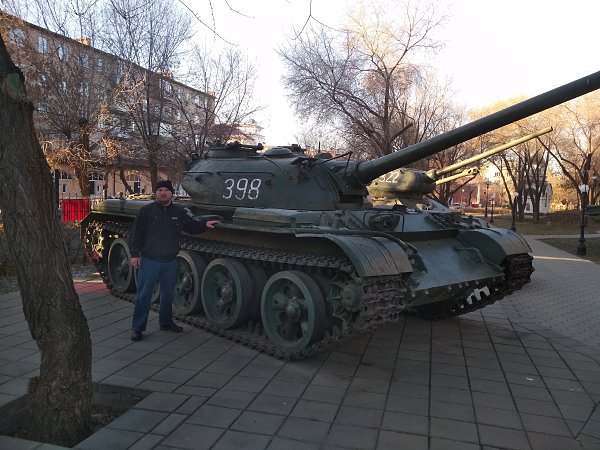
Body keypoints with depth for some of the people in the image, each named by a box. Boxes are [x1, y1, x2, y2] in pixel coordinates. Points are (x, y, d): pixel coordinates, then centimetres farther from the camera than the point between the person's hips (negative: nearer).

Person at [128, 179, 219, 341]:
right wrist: (135, 254, -9)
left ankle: (166, 322, 32)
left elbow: (192, 226, 16)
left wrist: (205, 225, -1)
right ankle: (137, 327, 11)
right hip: (149, 261, -4)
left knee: (168, 294, 15)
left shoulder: (179, 211, 6)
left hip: (170, 262, 4)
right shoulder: (146, 210, -4)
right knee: (143, 295, 0)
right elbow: (136, 234, -4)